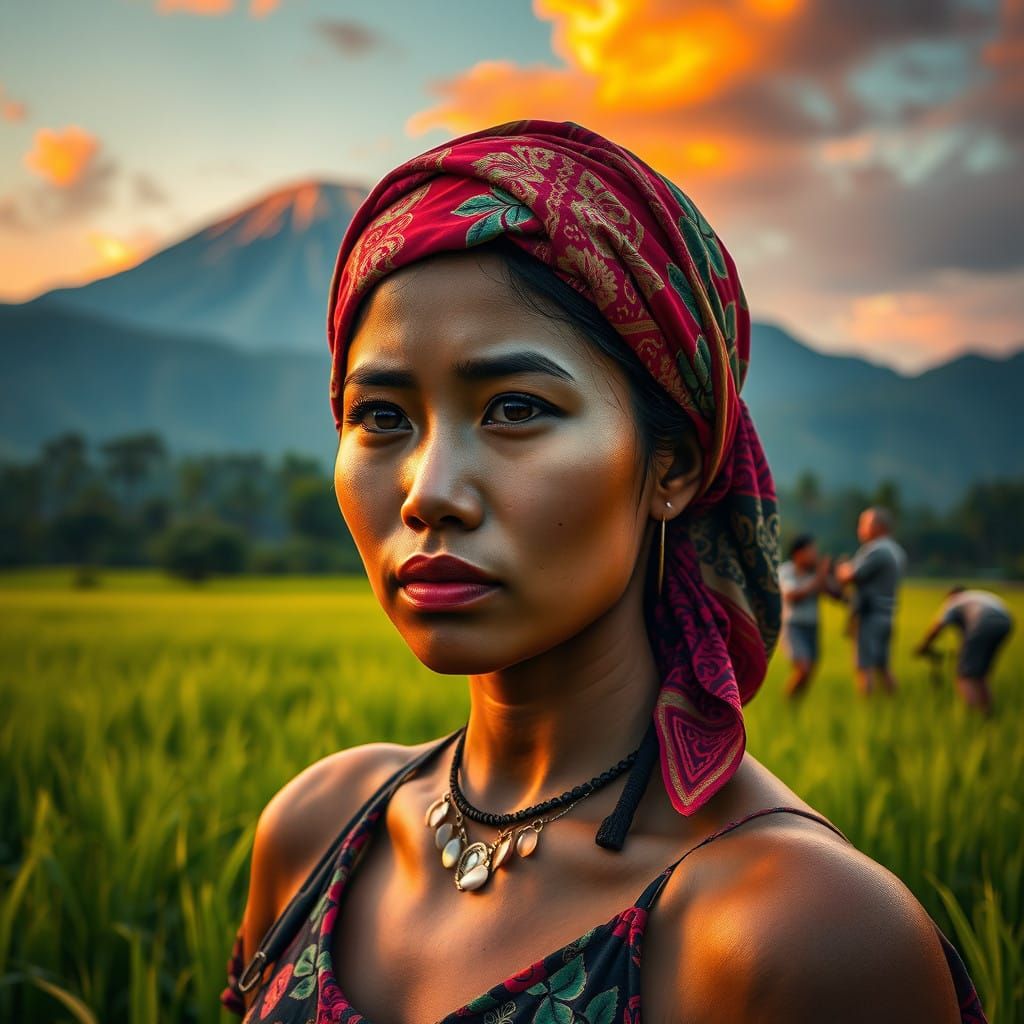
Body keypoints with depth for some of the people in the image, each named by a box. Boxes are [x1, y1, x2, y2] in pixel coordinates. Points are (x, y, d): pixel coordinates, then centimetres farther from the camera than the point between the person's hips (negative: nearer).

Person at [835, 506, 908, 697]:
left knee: (865, 668, -9)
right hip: (886, 615, 9)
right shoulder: (897, 551, 16)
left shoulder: (875, 550, -14)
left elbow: (849, 576, -16)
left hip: (870, 615, -9)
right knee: (883, 667, 15)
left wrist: (842, 568, 5)